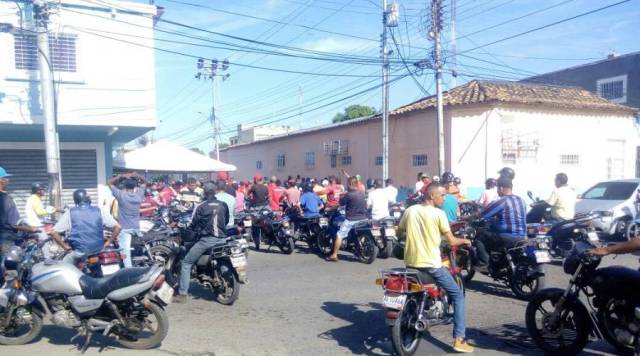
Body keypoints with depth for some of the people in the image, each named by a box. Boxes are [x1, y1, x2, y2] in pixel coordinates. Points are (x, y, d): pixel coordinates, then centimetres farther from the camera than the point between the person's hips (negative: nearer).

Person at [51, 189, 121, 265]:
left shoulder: (69, 213, -1)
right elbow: (118, 227, -3)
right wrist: (108, 242, 8)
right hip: (99, 250, 1)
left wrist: (66, 247, 5)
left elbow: (54, 233, -4)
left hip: (79, 253, -1)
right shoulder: (100, 211, 1)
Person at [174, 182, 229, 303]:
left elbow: (191, 225, 0)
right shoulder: (224, 205, 5)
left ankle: (182, 294, 2)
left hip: (206, 240, -4)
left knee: (186, 263, 7)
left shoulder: (200, 207, -6)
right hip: (222, 239, 5)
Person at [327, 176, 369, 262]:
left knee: (339, 235, 0)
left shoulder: (349, 194, -16)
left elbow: (341, 203, -7)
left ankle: (334, 255, -1)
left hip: (351, 219, -7)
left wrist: (342, 196, 14)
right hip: (363, 218, 7)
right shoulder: (362, 194, 6)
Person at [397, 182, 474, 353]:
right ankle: (459, 340, 2)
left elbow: (399, 233, 17)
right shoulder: (438, 213, -10)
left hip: (411, 263, 5)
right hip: (431, 265, -5)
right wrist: (465, 241, 14)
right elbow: (451, 241, -6)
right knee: (458, 295, 9)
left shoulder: (409, 211, 4)